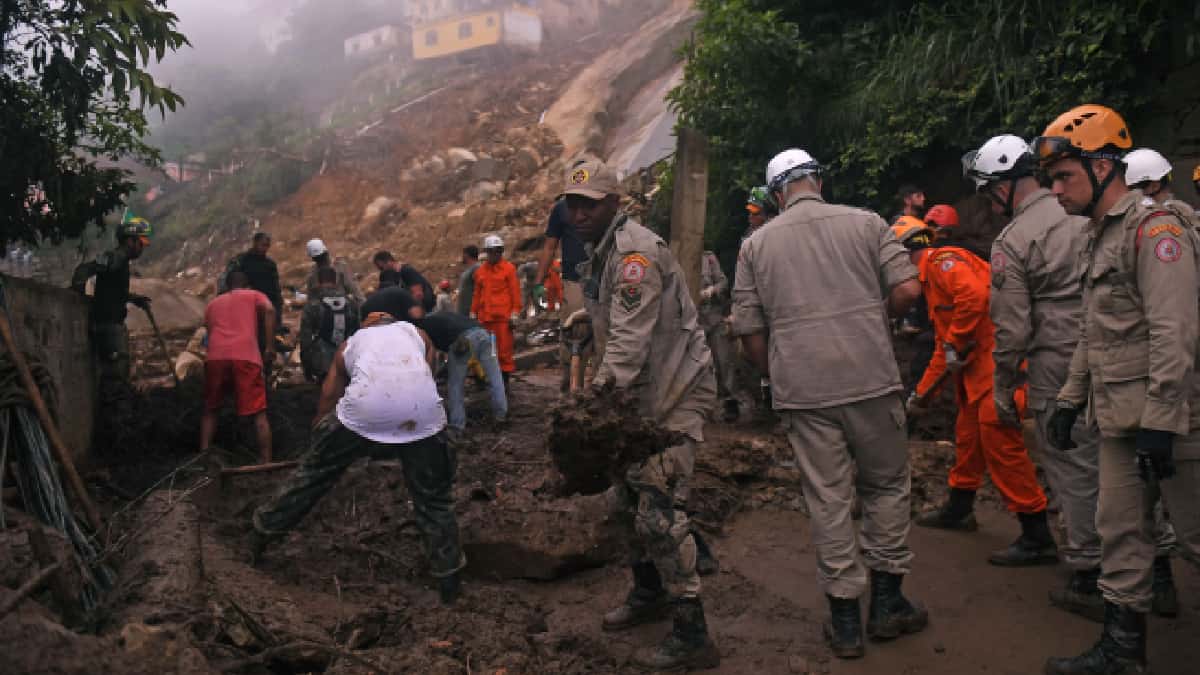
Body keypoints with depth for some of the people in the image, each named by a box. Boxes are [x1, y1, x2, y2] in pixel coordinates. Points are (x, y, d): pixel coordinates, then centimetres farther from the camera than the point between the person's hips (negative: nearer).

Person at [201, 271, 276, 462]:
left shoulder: (212, 303, 32)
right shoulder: (254, 295, 21)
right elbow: (269, 310, -1)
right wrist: (270, 346, -1)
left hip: (215, 357, 3)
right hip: (246, 356, -3)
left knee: (210, 409, 21)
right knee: (259, 413, 2)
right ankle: (266, 462, -2)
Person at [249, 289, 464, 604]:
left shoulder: (352, 342, 31)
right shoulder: (417, 335, 31)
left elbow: (327, 400, 36)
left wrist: (318, 437, 51)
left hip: (363, 413, 0)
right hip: (422, 416, 0)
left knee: (313, 472, 24)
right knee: (433, 499, 19)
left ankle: (262, 534, 39)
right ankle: (448, 581, 25)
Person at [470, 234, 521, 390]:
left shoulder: (509, 268, 3)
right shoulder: (480, 271, 16)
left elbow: (515, 292, 0)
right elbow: (477, 294, 20)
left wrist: (515, 314, -7)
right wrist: (473, 314, 16)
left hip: (503, 317, -4)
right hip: (485, 318, 4)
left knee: (504, 349, -4)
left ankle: (505, 380, 3)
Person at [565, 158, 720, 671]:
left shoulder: (635, 251, -19)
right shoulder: (599, 253, 13)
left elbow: (630, 340, -28)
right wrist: (601, 395, 8)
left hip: (677, 391, -10)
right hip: (643, 393, 10)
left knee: (658, 510, -12)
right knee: (626, 496, 18)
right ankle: (649, 593, 37)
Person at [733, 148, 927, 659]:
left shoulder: (756, 244, 7)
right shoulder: (865, 223, 4)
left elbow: (749, 332, 6)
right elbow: (908, 289, -4)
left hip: (802, 390, 1)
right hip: (871, 379, 0)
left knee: (828, 500, 7)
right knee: (885, 487, 15)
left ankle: (845, 620, 15)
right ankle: (887, 603, 23)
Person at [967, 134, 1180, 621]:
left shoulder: (1011, 243, -9)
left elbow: (1011, 329, -9)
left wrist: (1003, 391, 2)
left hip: (1061, 375, -6)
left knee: (1076, 476, 5)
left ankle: (1089, 583, 14)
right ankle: (1159, 576, 25)